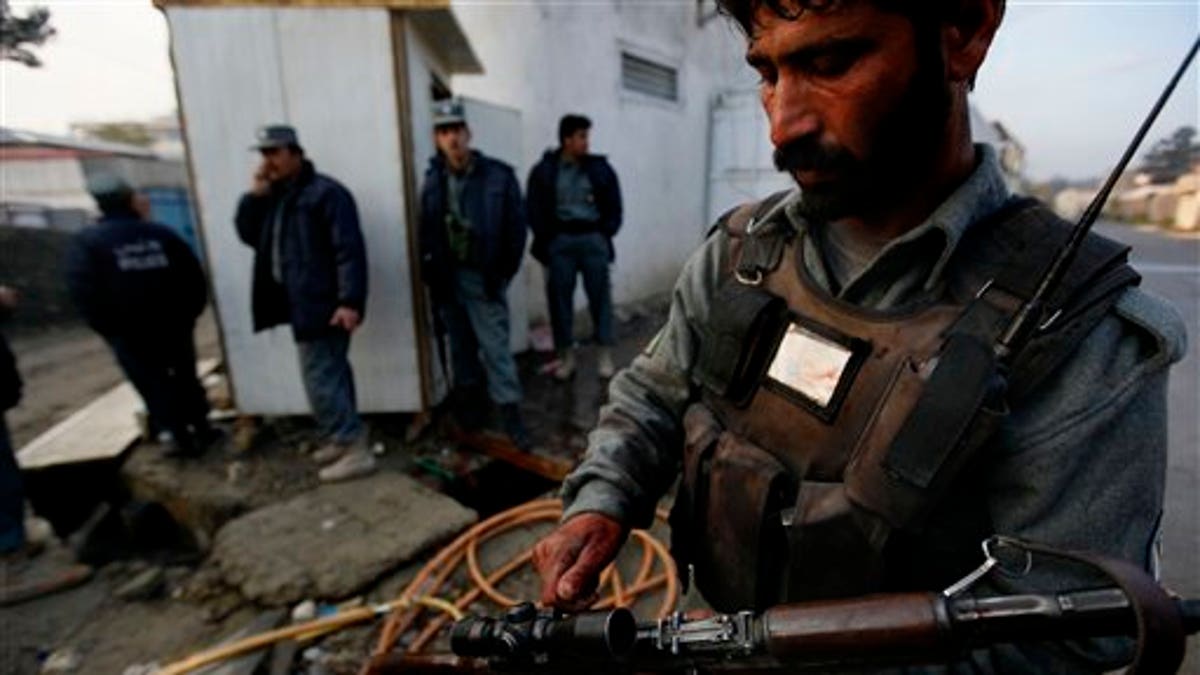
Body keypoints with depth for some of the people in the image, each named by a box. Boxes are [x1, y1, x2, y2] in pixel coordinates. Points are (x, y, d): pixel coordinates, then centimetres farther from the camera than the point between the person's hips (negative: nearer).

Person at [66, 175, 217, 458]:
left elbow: (82, 290, -12)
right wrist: (188, 312, 9)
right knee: (185, 375, 15)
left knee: (153, 384, 5)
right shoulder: (160, 233, 3)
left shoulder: (86, 242, -5)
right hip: (173, 324, 3)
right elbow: (193, 276, 0)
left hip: (128, 331, -3)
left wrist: (107, 327, -2)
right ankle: (201, 429, 20)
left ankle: (181, 437, 6)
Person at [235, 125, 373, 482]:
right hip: (300, 303, 9)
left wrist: (350, 301, -27)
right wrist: (254, 195, 1)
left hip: (322, 304, -9)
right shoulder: (273, 196, 15)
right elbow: (249, 235, 14)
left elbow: (349, 250, -20)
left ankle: (356, 450, 0)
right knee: (330, 374, 16)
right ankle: (342, 440, 28)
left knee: (321, 379, -8)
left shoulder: (326, 193, -12)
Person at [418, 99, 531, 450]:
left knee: (495, 347, -4)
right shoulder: (433, 179, 4)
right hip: (447, 277, 4)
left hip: (482, 277, -4)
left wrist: (503, 273, -7)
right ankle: (469, 405, 31)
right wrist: (431, 272, -1)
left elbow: (516, 226, -6)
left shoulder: (498, 175, -7)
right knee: (461, 347, 15)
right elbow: (427, 231, 6)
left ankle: (511, 414, 4)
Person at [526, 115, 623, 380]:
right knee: (559, 297, 3)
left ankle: (605, 355, 12)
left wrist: (605, 235, 0)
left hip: (593, 239, 1)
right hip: (560, 240, 0)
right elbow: (535, 209, 3)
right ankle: (567, 356, 14)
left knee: (600, 296, 2)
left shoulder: (600, 168, 6)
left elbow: (614, 207, 8)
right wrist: (547, 239, -4)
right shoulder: (544, 170, 2)